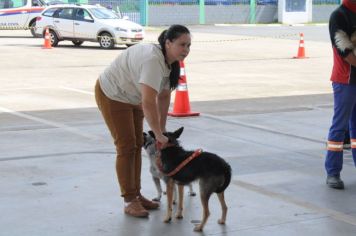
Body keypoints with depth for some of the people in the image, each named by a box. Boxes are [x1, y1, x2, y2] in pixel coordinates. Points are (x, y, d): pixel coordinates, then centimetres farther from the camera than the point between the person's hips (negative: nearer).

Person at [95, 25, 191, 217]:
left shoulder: (170, 61, -7)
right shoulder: (153, 60, -36)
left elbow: (164, 96, 0)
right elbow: (149, 103, -40)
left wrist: (162, 128, 0)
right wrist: (159, 135, -34)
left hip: (131, 97, 9)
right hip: (111, 95, -9)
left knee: (137, 144, 9)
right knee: (126, 146, -8)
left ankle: (136, 194, 18)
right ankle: (129, 201, -2)